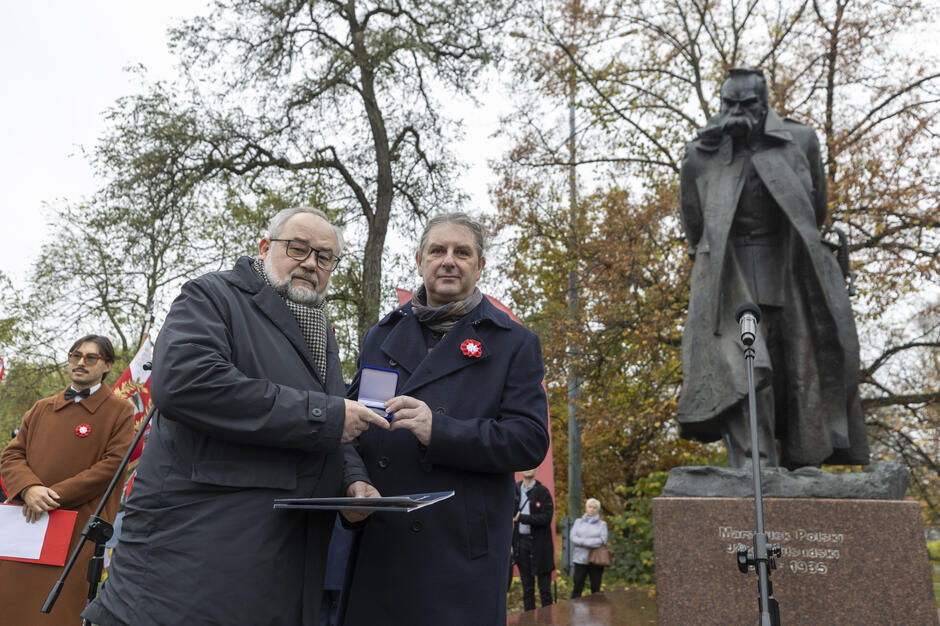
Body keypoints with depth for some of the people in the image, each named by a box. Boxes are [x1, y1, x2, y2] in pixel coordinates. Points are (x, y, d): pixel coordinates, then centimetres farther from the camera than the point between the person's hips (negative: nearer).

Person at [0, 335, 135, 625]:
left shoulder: (120, 410, 1)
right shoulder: (42, 408, 15)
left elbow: (113, 463, -9)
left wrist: (55, 494, -14)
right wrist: (28, 488, -11)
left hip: (78, 531, -4)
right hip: (26, 522, 4)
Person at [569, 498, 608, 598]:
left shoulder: (602, 524, 7)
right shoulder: (578, 522, 11)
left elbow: (603, 541, -8)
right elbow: (573, 538, -3)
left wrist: (582, 542, -11)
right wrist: (593, 542, -11)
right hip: (580, 560, 0)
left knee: (596, 589, 4)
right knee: (577, 589, -2)